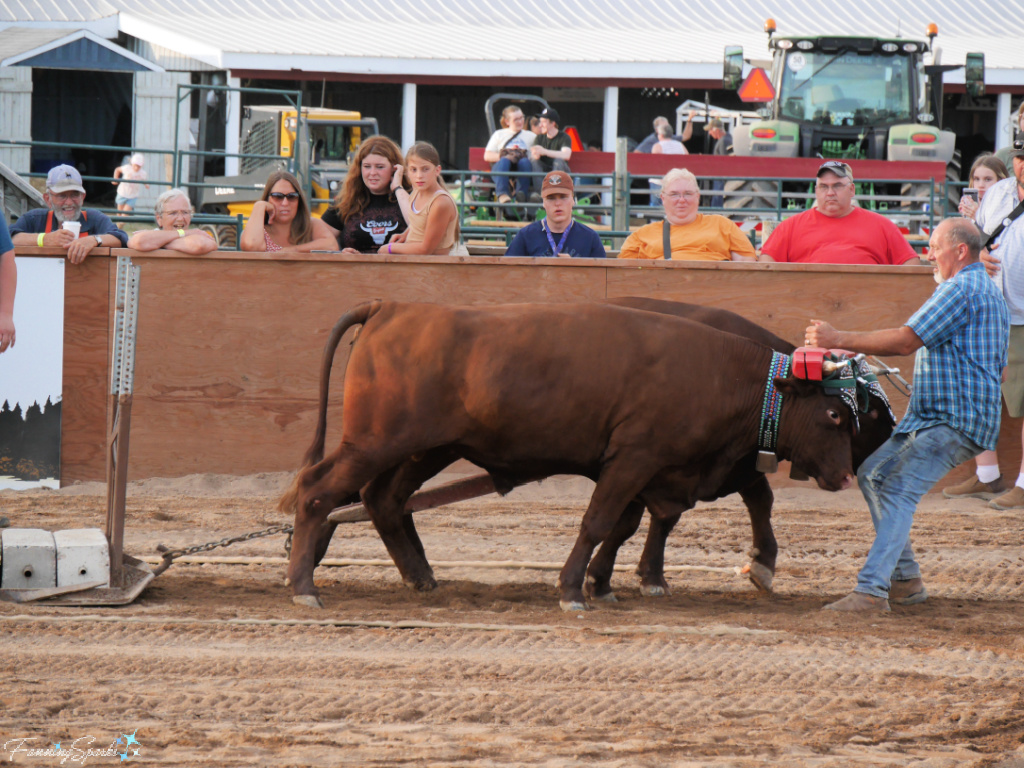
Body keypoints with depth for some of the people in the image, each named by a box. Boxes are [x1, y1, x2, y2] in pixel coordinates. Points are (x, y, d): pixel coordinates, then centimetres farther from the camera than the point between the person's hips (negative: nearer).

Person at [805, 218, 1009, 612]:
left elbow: (906, 340, -19)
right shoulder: (988, 291, 22)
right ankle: (906, 580, 13)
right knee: (873, 473, 13)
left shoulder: (961, 290, -13)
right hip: (932, 417, 11)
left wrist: (839, 339, -14)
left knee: (899, 492, -20)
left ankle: (871, 590, -30)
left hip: (954, 423, -11)